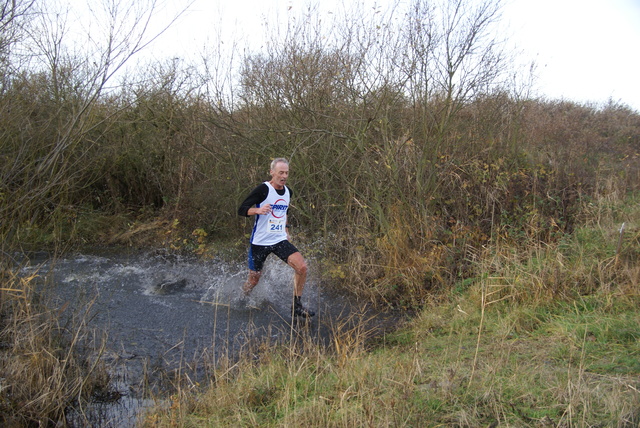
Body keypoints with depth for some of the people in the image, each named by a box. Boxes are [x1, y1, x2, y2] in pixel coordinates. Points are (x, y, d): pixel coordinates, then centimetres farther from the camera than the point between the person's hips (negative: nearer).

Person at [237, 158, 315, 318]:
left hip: (280, 240, 5)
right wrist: (258, 210, -35)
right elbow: (241, 209, -18)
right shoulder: (263, 189, -13)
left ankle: (297, 306, 0)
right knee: (253, 280, 6)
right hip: (260, 242, -5)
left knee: (302, 267, -16)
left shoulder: (288, 192, 7)